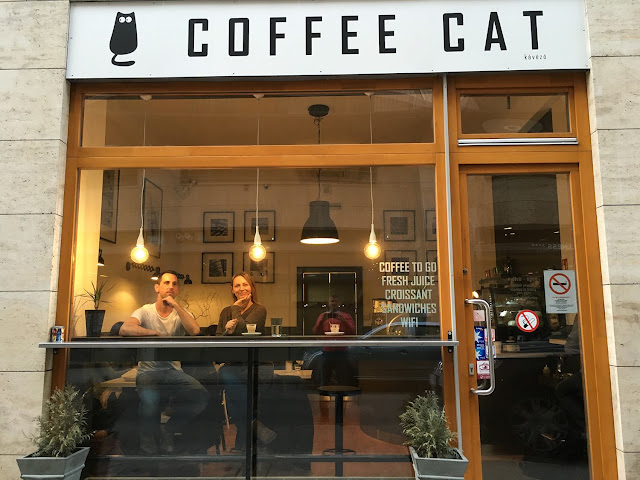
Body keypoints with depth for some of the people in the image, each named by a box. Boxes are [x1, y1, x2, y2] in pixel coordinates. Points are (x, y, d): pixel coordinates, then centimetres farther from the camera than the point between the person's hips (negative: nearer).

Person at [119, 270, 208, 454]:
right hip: (148, 371, -3)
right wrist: (156, 333, -24)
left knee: (201, 395, -23)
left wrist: (176, 305, -12)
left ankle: (168, 432, 3)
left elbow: (195, 331, -15)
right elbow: (124, 329, -20)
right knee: (150, 399, -35)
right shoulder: (145, 311, 2)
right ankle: (149, 443, -4)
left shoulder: (181, 313, 9)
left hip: (174, 371, 3)